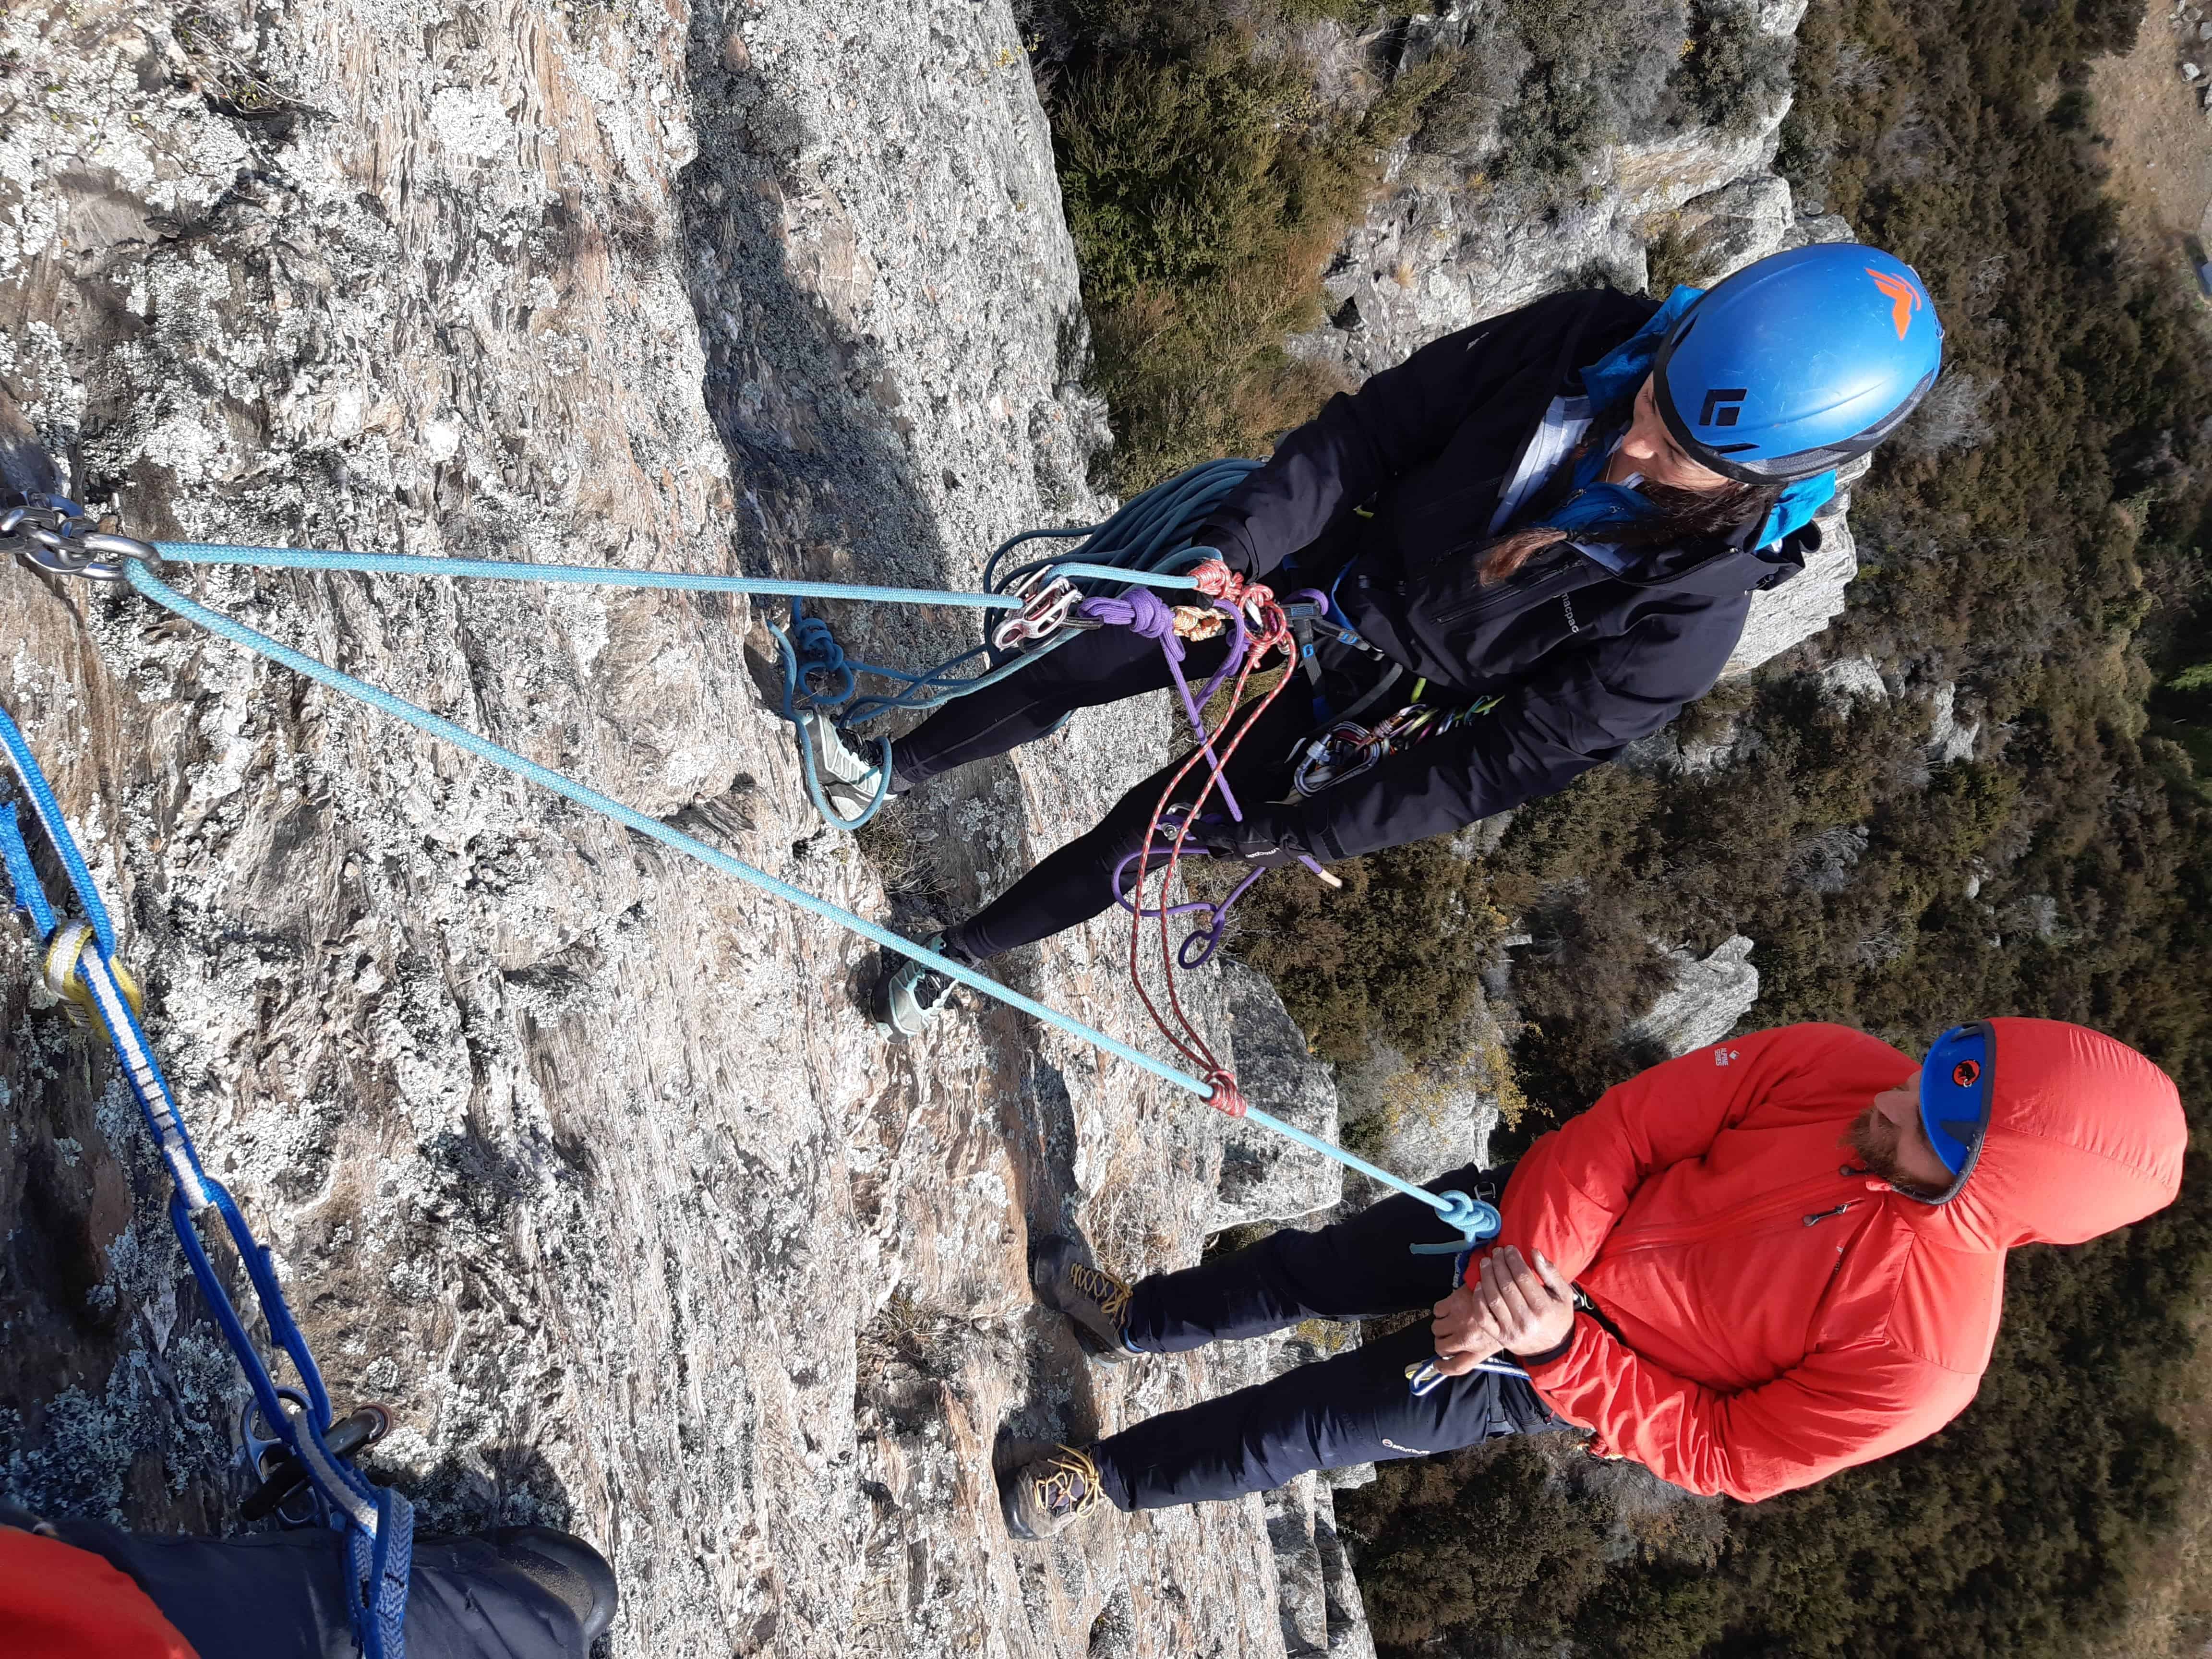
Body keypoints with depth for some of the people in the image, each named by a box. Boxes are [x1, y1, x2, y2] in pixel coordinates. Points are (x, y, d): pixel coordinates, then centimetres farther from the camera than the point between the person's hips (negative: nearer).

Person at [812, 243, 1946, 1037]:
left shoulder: (1689, 617, -28)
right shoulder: (1587, 344, -22)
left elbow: (1505, 762, -22)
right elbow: (1375, 426, -15)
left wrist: (1302, 833, -20)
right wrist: (1234, 545, -26)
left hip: (1358, 705, -2)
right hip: (1305, 578, 3)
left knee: (1138, 834, 7)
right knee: (1072, 674, 7)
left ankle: (960, 952, 34)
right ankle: (892, 770, 36)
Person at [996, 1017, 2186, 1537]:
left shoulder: (1922, 1353, -28)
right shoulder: (1841, 1068, -20)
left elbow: (1724, 1460, -19)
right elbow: (1633, 1125, -16)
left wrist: (1555, 1348, -29)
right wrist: (1520, 1260, -28)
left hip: (1564, 1372, -3)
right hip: (1532, 1209, 3)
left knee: (1304, 1427, 3)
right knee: (1311, 1269, 12)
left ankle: (1110, 1478, 30)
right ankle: (1134, 1318, 42)